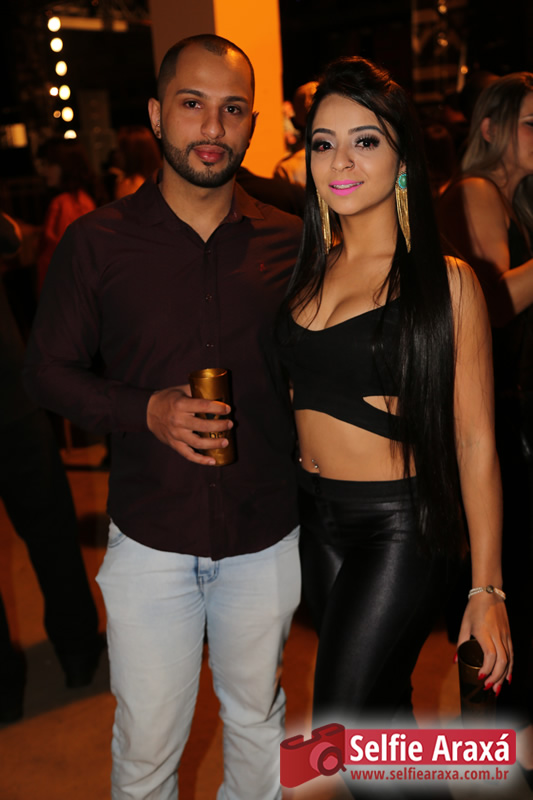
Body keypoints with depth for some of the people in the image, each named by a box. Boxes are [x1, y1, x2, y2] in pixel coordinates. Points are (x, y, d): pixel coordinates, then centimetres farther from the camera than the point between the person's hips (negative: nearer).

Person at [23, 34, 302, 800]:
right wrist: (145, 411, -18)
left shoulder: (290, 242, -2)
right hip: (148, 539, -1)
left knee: (258, 720, 22)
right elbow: (48, 369, 0)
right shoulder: (96, 242, -6)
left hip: (266, 536, 2)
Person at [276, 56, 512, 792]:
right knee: (385, 712, 18)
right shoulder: (306, 271, 5)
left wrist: (487, 589, -10)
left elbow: (475, 440, -10)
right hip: (314, 515, 5)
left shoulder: (445, 283, -10)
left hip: (400, 523, -5)